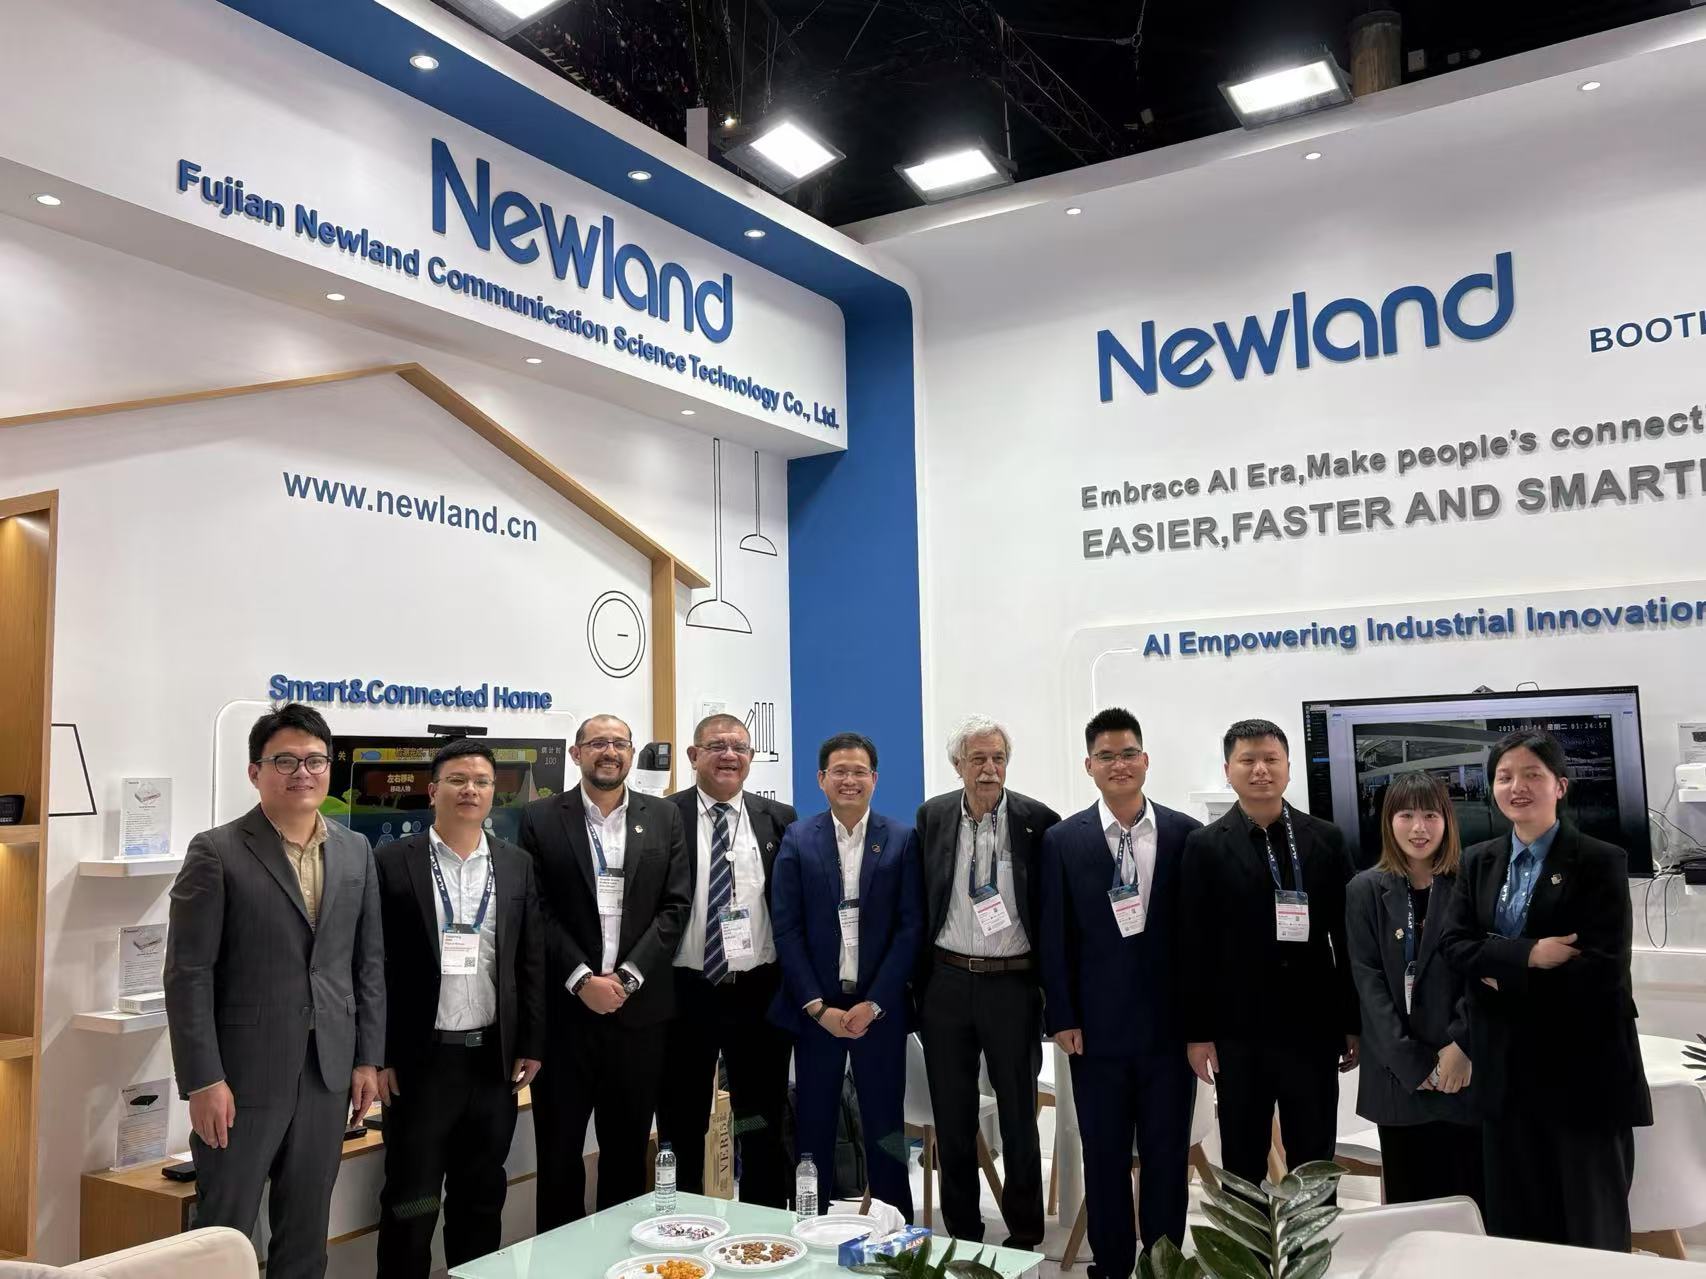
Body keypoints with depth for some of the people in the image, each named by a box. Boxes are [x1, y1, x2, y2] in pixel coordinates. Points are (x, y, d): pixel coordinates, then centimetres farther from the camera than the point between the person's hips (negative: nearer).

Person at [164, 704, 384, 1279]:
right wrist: (203, 1081, -13)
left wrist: (368, 1059, 6)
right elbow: (188, 974, -10)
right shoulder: (217, 853, -7)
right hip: (245, 1073, -4)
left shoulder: (356, 852, 7)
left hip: (329, 1072, 4)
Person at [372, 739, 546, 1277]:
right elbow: (373, 965, -5)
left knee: (483, 1197, 14)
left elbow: (532, 962, 7)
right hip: (420, 1058, -3)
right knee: (410, 1202, 6)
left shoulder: (517, 865, 5)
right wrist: (377, 1054, -8)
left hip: (493, 1057, 3)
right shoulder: (392, 863, -4)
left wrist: (531, 1044, 3)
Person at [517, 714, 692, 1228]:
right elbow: (537, 910, -4)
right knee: (559, 1147, 7)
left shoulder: (664, 816, 6)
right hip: (564, 1007, -1)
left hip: (640, 1007, 1)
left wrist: (627, 977, -9)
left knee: (628, 1147, 11)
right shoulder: (541, 818, 2)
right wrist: (582, 980, -13)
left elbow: (675, 905, 1)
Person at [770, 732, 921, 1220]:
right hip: (816, 1008, 1)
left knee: (884, 1126, 8)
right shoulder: (797, 840, 2)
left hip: (880, 1008, 0)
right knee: (813, 1127, 7)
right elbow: (786, 928, -2)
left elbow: (910, 927, -3)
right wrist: (818, 1007, -9)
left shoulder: (902, 840, 0)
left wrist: (873, 1004, -10)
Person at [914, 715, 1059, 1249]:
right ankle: (962, 1233, 28)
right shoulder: (932, 817, 2)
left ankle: (1024, 1237, 26)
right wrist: (916, 978, 6)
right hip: (946, 981, 2)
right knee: (952, 1119, 12)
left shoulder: (1038, 820, -6)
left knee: (1019, 1118, 9)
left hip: (1012, 982, -2)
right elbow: (918, 903, 7)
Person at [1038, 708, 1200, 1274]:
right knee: (1104, 1157, 10)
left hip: (1170, 1021, 1)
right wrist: (1062, 1018, -4)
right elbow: (1054, 937, 0)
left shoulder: (1186, 834, -1)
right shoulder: (1063, 840, -2)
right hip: (1098, 1026, 0)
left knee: (1168, 1155, 11)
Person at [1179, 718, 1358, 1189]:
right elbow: (1194, 946, -3)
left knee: (1316, 1164, 10)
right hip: (1237, 1031, -1)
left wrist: (1354, 1023, 4)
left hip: (1313, 1027, 2)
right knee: (1242, 1165, 8)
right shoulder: (1205, 846, -1)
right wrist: (1197, 1032, -5)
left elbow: (1347, 935, 5)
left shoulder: (1326, 839, 4)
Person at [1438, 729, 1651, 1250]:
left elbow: (1601, 970, -16)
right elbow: (1455, 945, -3)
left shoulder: (1601, 862, -7)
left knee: (1593, 1226, 8)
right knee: (1515, 1223, 12)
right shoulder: (1479, 862, 8)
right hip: (1506, 1069, 4)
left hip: (1583, 1067, -4)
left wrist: (1505, 972, -12)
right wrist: (1529, 955, -18)